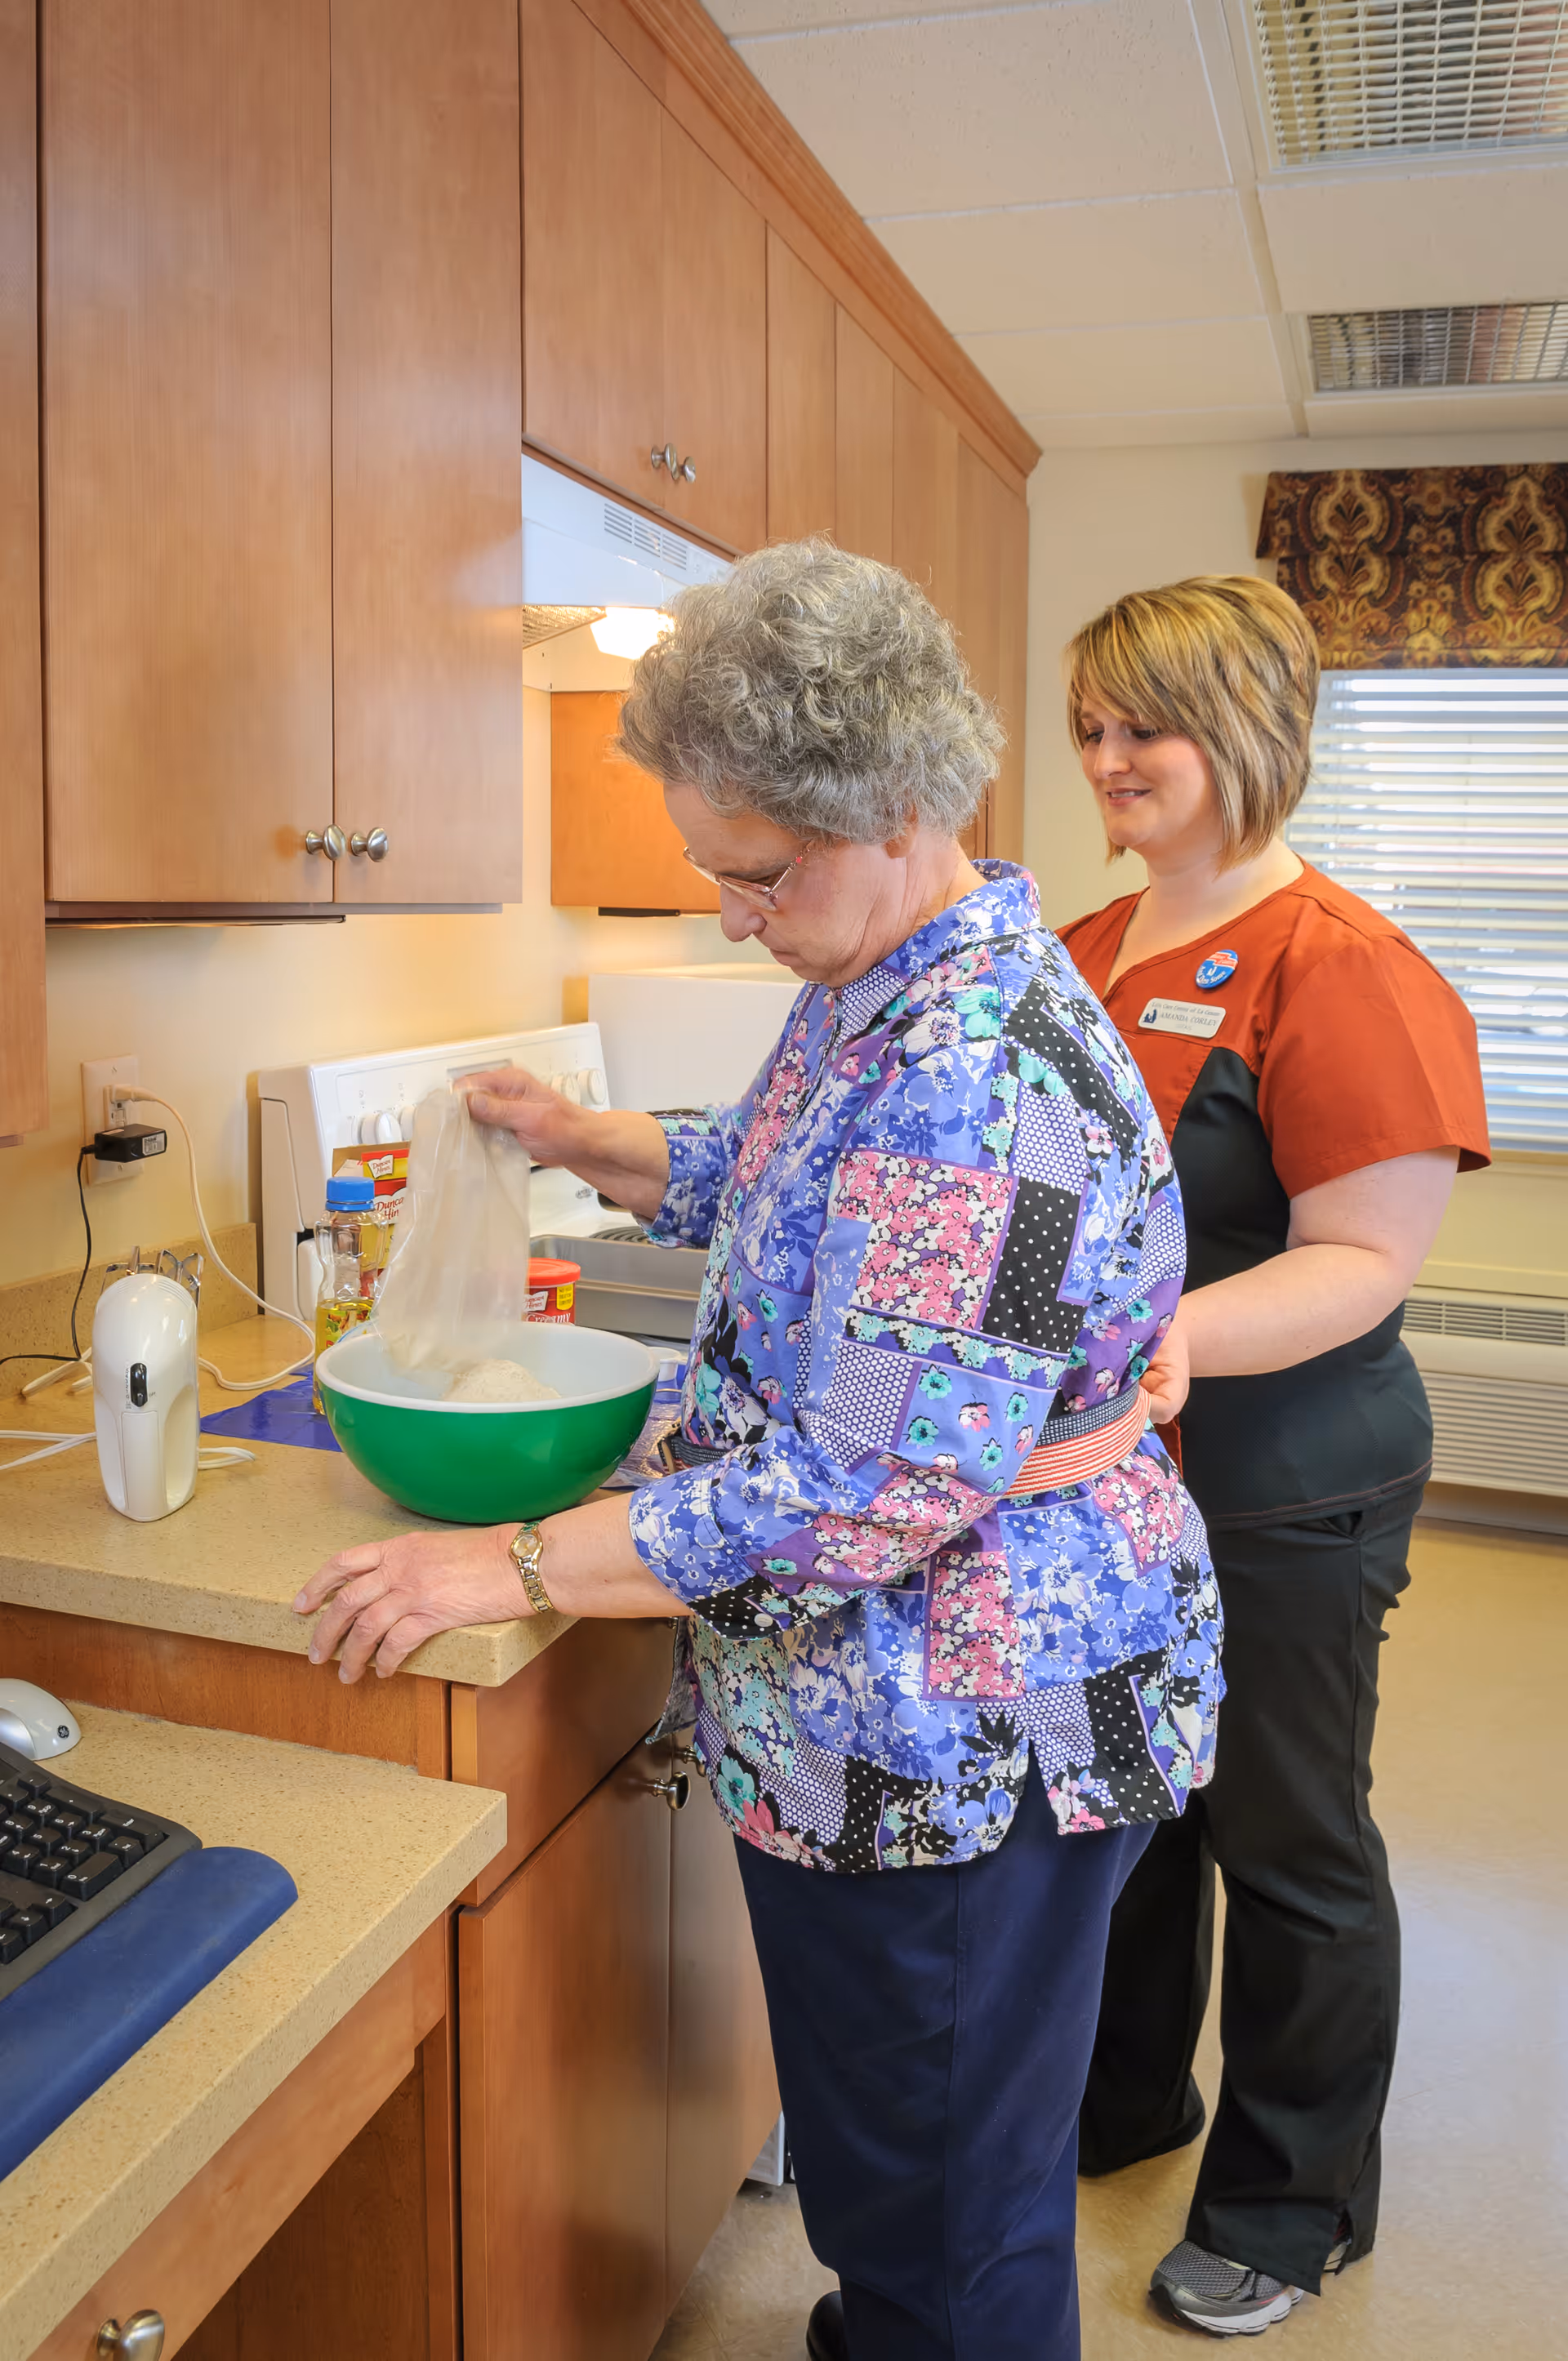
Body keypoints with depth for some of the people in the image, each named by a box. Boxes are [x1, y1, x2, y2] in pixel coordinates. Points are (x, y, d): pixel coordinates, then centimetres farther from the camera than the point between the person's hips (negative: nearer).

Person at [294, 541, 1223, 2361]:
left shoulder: (987, 1067, -29)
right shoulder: (878, 993, 5)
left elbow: (869, 1490, -30)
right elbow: (776, 1186, 23)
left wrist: (515, 1566, -24)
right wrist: (582, 1144, 9)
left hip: (971, 1735, -9)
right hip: (870, 1723, 10)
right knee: (875, 2154, 29)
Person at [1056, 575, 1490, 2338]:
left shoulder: (1340, 967, -16)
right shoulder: (1082, 956, 7)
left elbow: (1364, 1262, -21)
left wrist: (1174, 1335, -34)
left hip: (1279, 1510, -7)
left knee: (1287, 1846, 12)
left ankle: (1292, 2206, 36)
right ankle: (1122, 2100, 48)